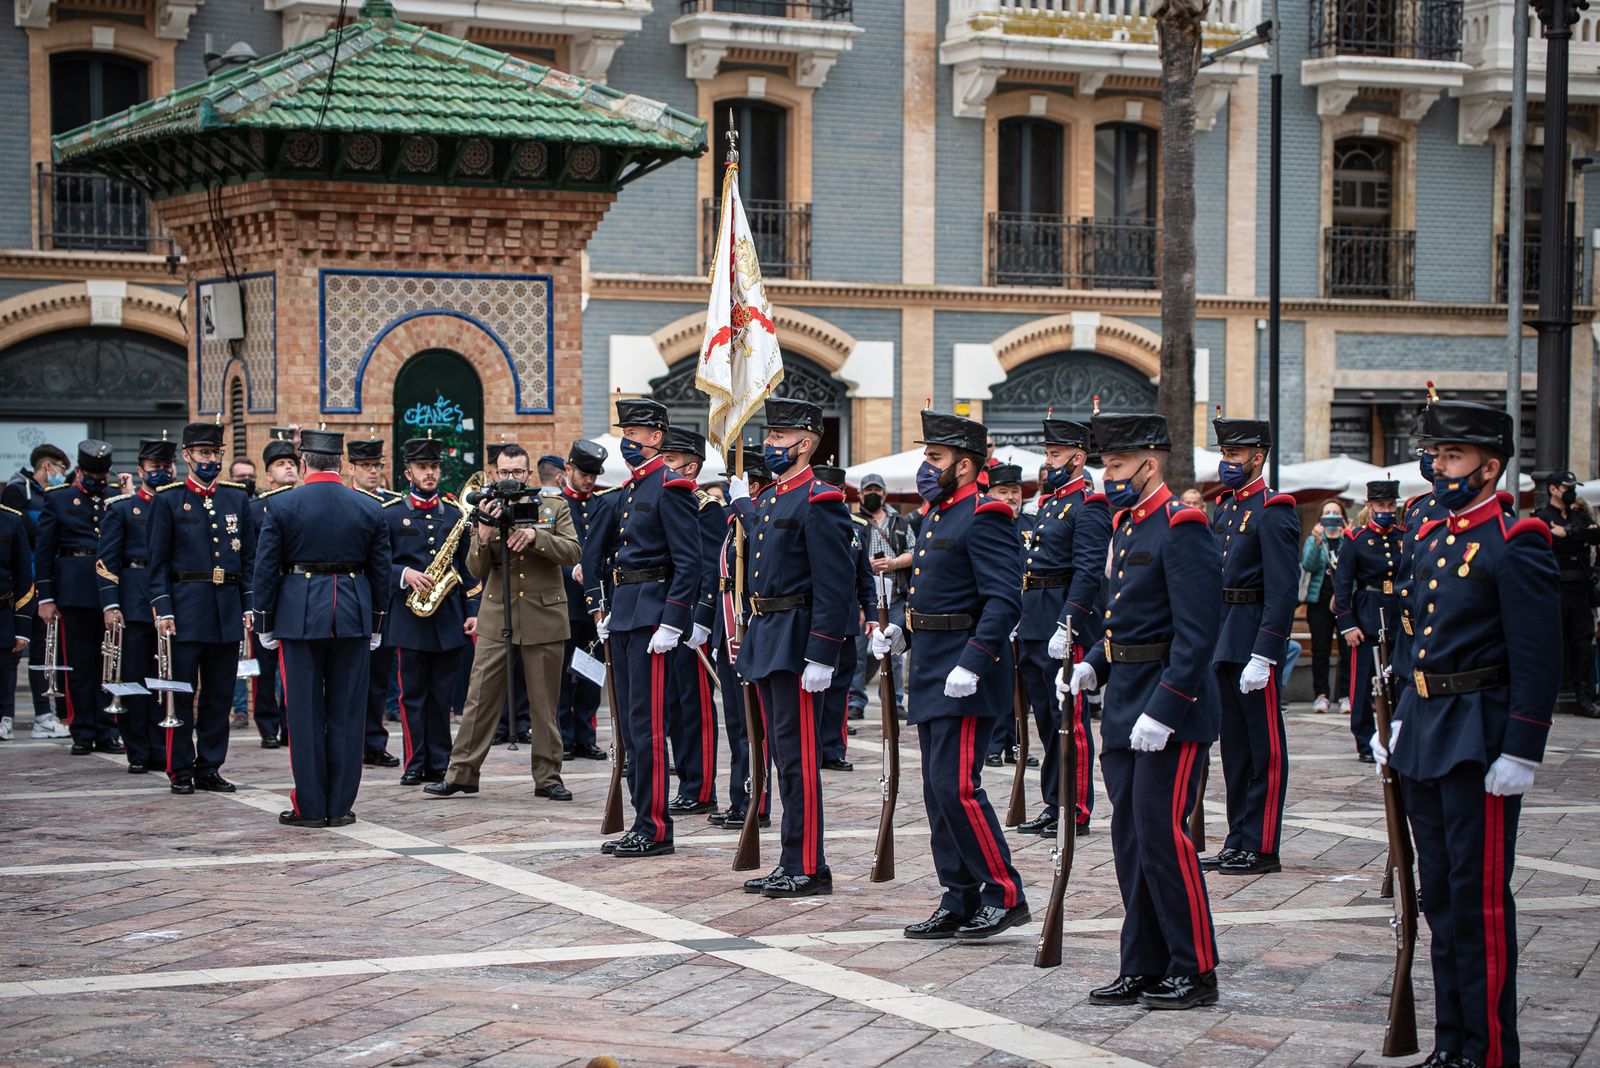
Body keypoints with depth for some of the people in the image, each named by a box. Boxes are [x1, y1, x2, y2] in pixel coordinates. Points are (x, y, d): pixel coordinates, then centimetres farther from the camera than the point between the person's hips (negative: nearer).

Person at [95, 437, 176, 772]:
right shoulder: (121, 508, 4)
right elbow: (106, 562, -1)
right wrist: (110, 605, -11)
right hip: (134, 603, -3)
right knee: (134, 678, 0)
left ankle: (162, 750, 9)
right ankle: (139, 753, 6)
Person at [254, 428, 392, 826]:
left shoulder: (281, 506, -4)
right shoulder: (369, 508, 2)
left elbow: (266, 569, -3)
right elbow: (381, 572, 6)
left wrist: (266, 624, 5)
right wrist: (376, 624, 14)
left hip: (299, 615, -2)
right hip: (354, 616, 2)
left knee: (305, 714, 4)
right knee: (347, 714, 7)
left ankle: (310, 806, 5)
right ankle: (340, 806, 8)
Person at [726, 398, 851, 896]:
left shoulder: (819, 502, -13)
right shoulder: (765, 500, 15)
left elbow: (834, 586, -19)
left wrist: (821, 657, -23)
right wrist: (741, 502, 43)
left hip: (796, 642, -9)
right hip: (765, 639, 9)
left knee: (796, 755, -7)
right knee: (783, 754, 12)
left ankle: (808, 868, -2)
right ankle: (792, 863, 18)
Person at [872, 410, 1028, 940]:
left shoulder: (984, 518, -13)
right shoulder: (936, 515, 16)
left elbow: (1004, 600, -21)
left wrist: (972, 664, -27)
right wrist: (901, 629, 11)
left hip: (966, 678, -10)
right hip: (931, 676, 10)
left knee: (955, 784, -13)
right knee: (939, 790, 10)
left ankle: (1005, 894, -3)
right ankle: (959, 903, 16)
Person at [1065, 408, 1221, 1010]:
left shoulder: (1182, 529, -15)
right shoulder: (1125, 526, 14)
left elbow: (1197, 632, -20)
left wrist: (1162, 711, -23)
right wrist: (1093, 665, 7)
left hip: (1171, 711, -9)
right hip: (1123, 705, 9)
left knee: (1162, 835, -6)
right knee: (1131, 840, 10)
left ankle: (1195, 971, 4)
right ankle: (1144, 968, 17)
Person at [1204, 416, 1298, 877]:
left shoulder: (1274, 512, -11)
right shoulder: (1224, 508, 15)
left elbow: (1282, 591, -17)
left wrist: (1261, 657, -22)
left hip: (1253, 643, -9)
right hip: (1221, 643, 9)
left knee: (1264, 748, -1)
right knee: (1233, 744, 13)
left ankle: (1262, 848, 3)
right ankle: (1238, 841, 20)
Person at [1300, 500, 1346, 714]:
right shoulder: (1313, 539, 11)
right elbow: (1308, 565, -4)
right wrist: (1317, 543, -18)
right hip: (1319, 600, 0)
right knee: (1320, 648, -3)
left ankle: (1347, 694, 4)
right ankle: (1321, 695, -1)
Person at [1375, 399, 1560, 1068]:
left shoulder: (1515, 546, -12)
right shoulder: (1433, 538, 13)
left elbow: (1536, 661, -15)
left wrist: (1521, 754, -18)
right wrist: (1399, 719, 17)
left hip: (1478, 737, -8)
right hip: (1425, 736, 8)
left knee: (1480, 901, -4)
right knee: (1439, 897, 13)